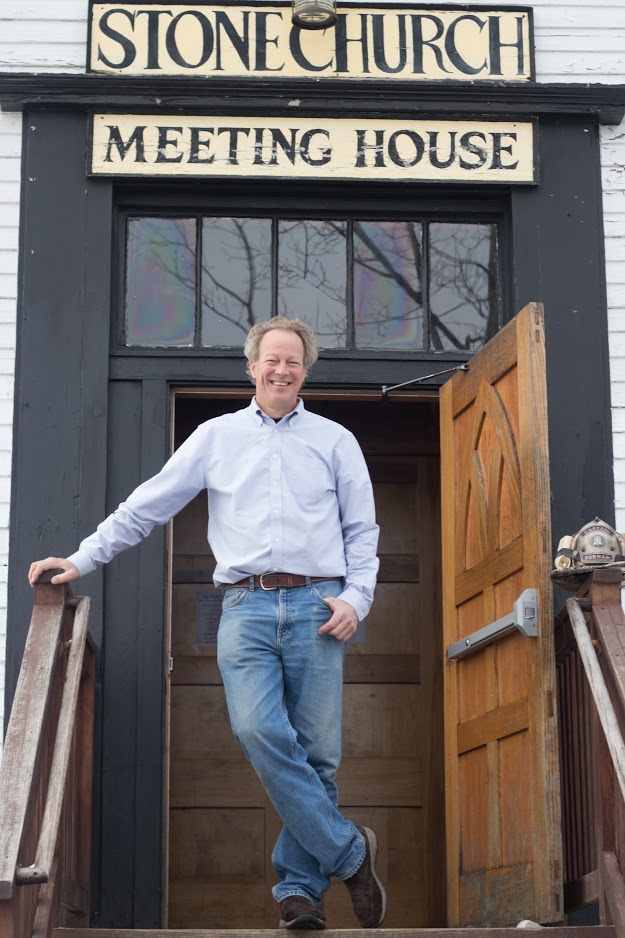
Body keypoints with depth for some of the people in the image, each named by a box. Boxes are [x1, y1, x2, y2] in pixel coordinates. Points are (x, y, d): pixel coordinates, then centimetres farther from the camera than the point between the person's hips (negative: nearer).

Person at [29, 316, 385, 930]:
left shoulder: (334, 441, 15)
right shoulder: (216, 437, 16)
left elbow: (362, 530, 15)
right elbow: (146, 507, 17)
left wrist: (356, 598, -1)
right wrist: (83, 559, 14)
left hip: (316, 607, 0)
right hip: (245, 607, 0)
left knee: (316, 752, -4)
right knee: (259, 733, -20)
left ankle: (299, 887, 5)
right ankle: (348, 851, -11)